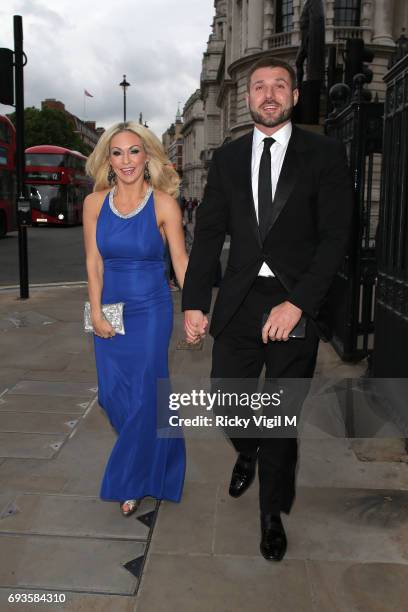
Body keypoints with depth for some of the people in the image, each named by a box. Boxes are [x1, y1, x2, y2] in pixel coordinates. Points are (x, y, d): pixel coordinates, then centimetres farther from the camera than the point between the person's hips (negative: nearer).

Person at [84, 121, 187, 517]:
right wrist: (96, 313, -6)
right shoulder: (95, 203, 0)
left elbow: (180, 260, -6)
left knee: (143, 395, 0)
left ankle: (132, 480, 21)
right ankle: (152, 451, 36)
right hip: (110, 310, 4)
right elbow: (94, 263, 1)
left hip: (151, 310, -3)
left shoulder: (163, 204, -8)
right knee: (113, 394, 7)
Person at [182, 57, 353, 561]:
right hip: (238, 302, 3)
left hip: (295, 305, -2)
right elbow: (208, 233, 7)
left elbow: (335, 235, -6)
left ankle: (272, 514, 30)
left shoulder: (325, 155, 1)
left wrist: (297, 303, -16)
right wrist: (194, 302, -1)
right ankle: (247, 453, 44)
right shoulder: (226, 158, 10)